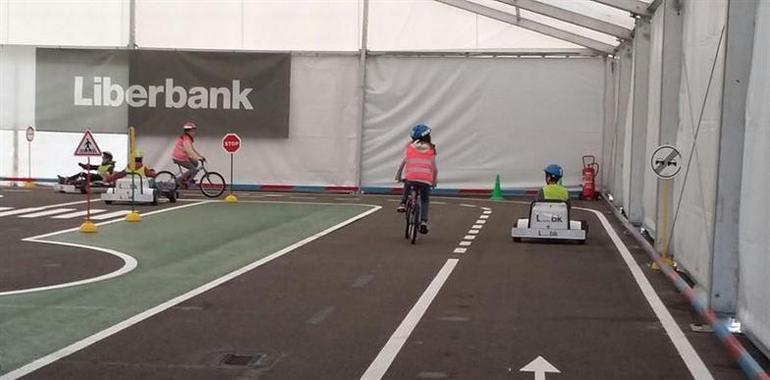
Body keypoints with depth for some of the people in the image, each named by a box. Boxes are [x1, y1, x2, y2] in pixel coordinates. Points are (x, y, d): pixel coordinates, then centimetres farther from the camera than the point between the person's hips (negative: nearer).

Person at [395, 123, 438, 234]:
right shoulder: (431, 150, 10)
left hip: (411, 177, 0)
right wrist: (434, 182, 22)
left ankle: (403, 203, 18)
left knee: (407, 185, 36)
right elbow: (434, 169, 9)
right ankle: (423, 222, 3)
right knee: (425, 200, 18)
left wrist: (398, 175, 15)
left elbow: (403, 162, 3)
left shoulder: (409, 147, 8)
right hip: (426, 180, 0)